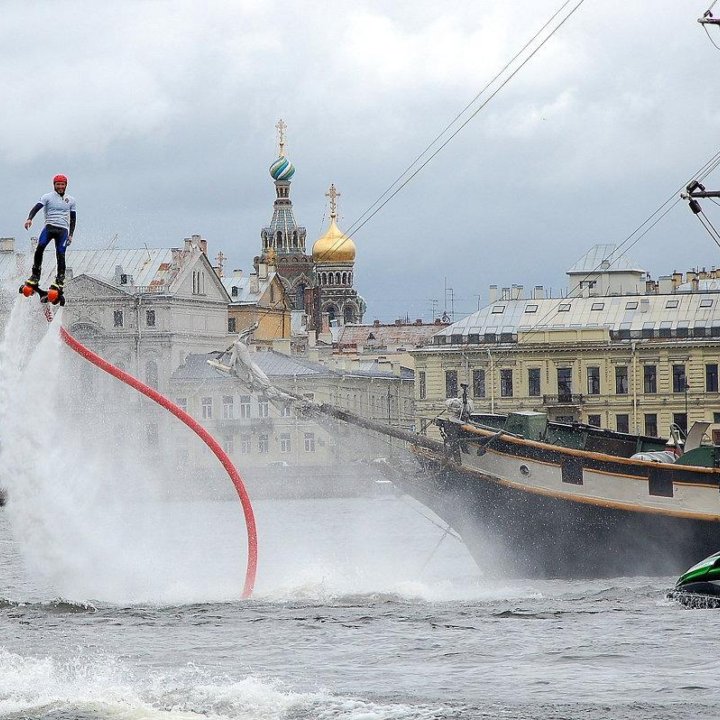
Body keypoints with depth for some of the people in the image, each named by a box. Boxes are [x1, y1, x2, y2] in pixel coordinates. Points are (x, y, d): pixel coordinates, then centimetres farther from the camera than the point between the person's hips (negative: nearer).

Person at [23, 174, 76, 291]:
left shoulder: (70, 200, 16)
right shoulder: (48, 197, 7)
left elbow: (73, 218, 20)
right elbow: (36, 207, -7)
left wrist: (71, 234, 11)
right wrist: (30, 218, -27)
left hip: (63, 230, 2)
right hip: (49, 227, -2)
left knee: (60, 254, -10)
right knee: (40, 247, -22)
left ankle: (60, 280, -4)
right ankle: (35, 276, -16)